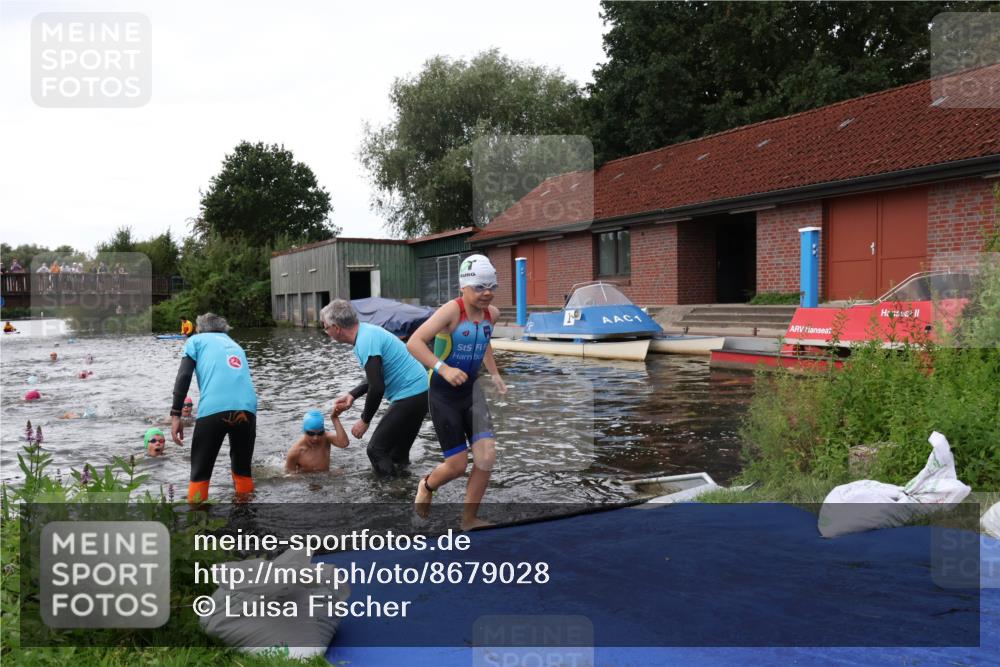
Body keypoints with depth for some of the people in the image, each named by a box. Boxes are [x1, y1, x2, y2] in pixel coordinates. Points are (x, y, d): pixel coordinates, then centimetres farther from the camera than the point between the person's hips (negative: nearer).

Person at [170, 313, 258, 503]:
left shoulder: (196, 340, 20)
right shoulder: (235, 345, 34)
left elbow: (184, 376, 5)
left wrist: (176, 414, 2)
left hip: (213, 409, -4)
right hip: (247, 408, 4)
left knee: (200, 473, 9)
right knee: (243, 469, 20)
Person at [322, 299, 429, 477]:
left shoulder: (366, 340, -20)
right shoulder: (366, 331, 11)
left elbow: (377, 387, -24)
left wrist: (365, 421, -12)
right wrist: (352, 395, 13)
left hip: (410, 395, -10)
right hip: (419, 391, 10)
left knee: (376, 450, -6)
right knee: (397, 453, 18)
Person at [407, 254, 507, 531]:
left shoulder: (492, 313, 0)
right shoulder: (452, 310, -21)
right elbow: (414, 342, -30)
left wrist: (494, 373, 16)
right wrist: (443, 368, -41)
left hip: (471, 391, 6)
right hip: (443, 394, -6)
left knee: (487, 456, -7)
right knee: (457, 465, -2)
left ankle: (469, 519, 12)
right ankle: (427, 485, 34)